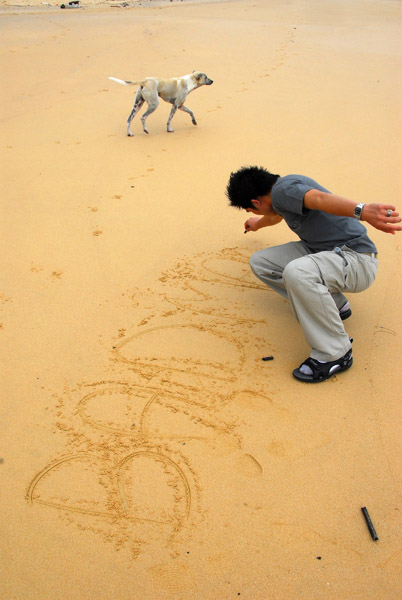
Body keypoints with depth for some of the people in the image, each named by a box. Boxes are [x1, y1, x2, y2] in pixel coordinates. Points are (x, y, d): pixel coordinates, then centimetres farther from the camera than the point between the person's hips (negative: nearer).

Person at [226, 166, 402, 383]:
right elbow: (275, 215, 40)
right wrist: (257, 224, 62)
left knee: (296, 272, -39)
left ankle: (335, 354, -22)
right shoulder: (280, 194, 14)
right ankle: (334, 304, 6)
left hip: (356, 259, -11)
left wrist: (362, 211, -59)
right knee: (260, 263, 6)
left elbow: (319, 198, -39)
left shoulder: (283, 188, -17)